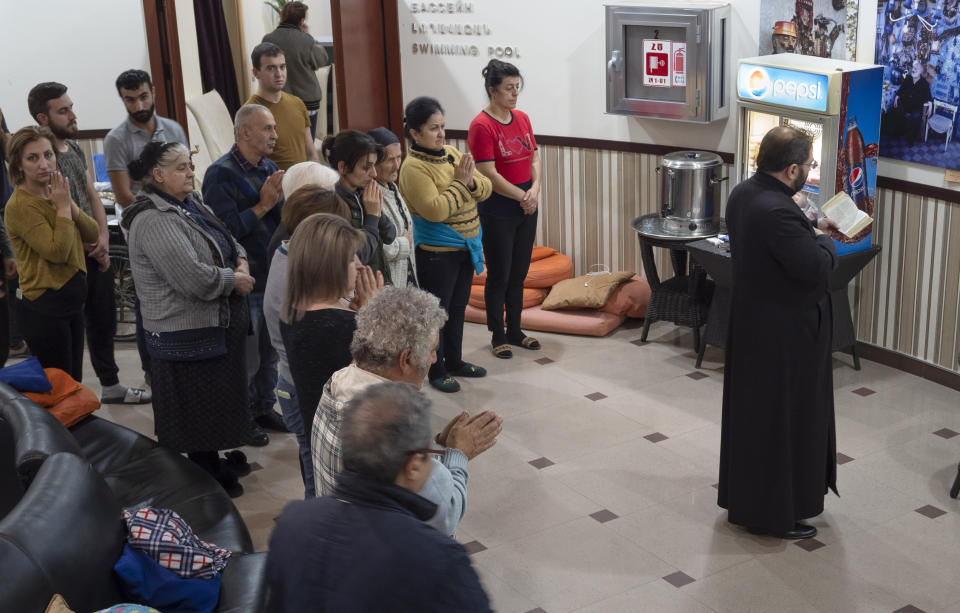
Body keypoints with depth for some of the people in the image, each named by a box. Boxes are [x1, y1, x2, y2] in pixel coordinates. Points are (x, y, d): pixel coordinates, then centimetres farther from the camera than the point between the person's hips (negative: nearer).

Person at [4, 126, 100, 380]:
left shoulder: (53, 194, 11)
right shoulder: (20, 206, -16)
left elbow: (93, 234, 5)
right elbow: (57, 251, -24)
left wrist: (70, 205, -9)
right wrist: (63, 207, -15)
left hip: (72, 301, 9)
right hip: (45, 308, -9)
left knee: (75, 386, 15)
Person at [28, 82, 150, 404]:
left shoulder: (74, 148, 10)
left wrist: (103, 238, -2)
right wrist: (91, 246, -11)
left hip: (96, 253, 9)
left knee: (104, 322, 19)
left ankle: (111, 385, 35)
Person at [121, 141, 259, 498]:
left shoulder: (192, 203, 9)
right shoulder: (154, 221, -23)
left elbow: (229, 241, 18)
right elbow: (194, 278, -30)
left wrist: (241, 263, -4)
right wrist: (235, 280, -15)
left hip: (220, 324, 10)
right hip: (189, 333, -10)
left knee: (218, 399, 22)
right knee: (198, 408, 4)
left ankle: (215, 461, 38)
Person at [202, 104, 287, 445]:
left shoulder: (269, 168, 10)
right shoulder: (221, 174, -14)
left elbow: (284, 219, 13)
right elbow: (226, 229, -23)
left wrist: (279, 201, -8)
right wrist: (263, 205, -20)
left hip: (274, 276, 7)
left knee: (270, 351, 17)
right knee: (247, 355, 2)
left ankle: (265, 408, 32)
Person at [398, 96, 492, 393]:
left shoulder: (452, 153, 6)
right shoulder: (413, 167, -17)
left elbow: (486, 187, 6)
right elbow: (435, 210, -26)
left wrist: (472, 182, -15)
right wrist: (460, 183, -20)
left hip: (466, 246, 8)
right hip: (437, 252, -8)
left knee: (458, 307, 19)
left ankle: (454, 360, 34)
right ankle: (436, 370, 18)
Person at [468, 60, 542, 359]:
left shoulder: (522, 118, 8)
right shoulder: (482, 126, -14)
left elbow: (534, 157, 11)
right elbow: (489, 175, -18)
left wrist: (534, 189, -7)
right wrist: (522, 197, -13)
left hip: (526, 210, 7)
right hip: (497, 212, -7)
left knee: (519, 273, 15)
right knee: (499, 275, 3)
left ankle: (515, 331, 27)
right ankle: (498, 336, 16)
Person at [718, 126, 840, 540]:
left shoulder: (744, 193, 1)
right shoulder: (777, 212, -30)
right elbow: (816, 268, -27)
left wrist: (810, 230, 8)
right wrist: (824, 240, -9)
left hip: (752, 323, 10)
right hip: (783, 335, -10)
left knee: (750, 412, 20)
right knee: (782, 420, 4)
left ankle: (743, 497, 35)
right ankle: (774, 513, 17)